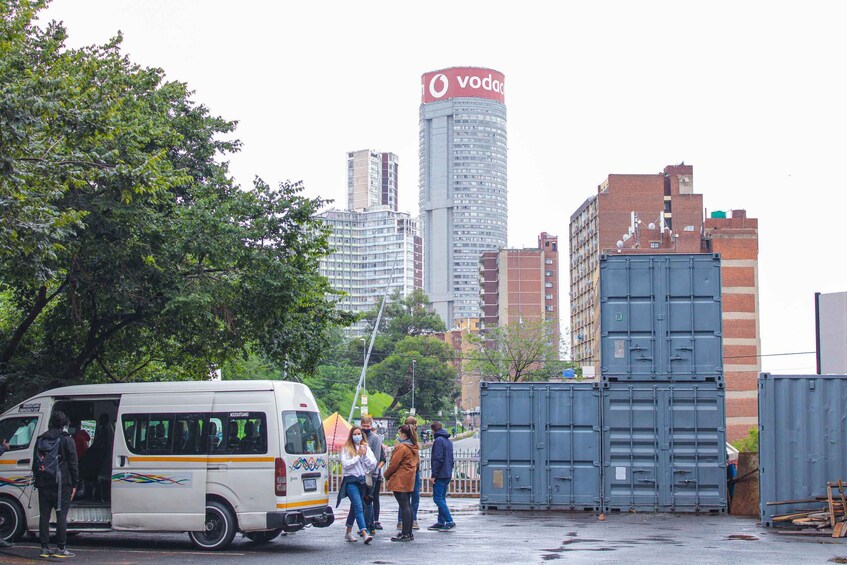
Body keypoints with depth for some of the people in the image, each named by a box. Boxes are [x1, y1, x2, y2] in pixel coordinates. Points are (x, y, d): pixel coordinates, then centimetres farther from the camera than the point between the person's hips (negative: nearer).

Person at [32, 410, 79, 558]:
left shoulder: (40, 439, 13)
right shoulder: (66, 439, -3)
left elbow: (35, 463, 16)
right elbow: (73, 463, -5)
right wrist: (74, 484, 0)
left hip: (43, 484, 5)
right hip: (61, 484, -4)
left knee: (44, 515, 7)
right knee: (61, 515, -3)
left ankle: (45, 548, 7)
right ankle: (61, 548, -6)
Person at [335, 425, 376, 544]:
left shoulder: (366, 448, 10)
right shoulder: (346, 449, -1)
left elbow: (373, 464, 4)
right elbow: (345, 464, -13)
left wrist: (365, 455, -9)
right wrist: (358, 456, -11)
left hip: (362, 479, 5)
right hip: (350, 480, -5)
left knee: (354, 507, 15)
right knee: (358, 507, -16)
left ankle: (348, 532, 27)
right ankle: (364, 533, -25)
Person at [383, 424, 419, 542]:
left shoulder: (401, 447, -15)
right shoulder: (414, 447, 13)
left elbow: (393, 464, -14)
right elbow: (417, 462, 20)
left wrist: (387, 476, 0)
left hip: (400, 481, -9)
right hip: (409, 480, 9)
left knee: (404, 506, -8)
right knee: (408, 505, 12)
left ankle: (405, 534, -7)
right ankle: (409, 533, 16)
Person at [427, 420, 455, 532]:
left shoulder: (438, 440, -12)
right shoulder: (449, 441, 17)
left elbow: (438, 459, -19)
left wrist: (433, 475, -17)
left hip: (440, 475, -9)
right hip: (448, 474, 9)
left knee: (438, 499, -8)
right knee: (442, 498, 14)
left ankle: (450, 522, -13)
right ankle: (441, 522, 15)